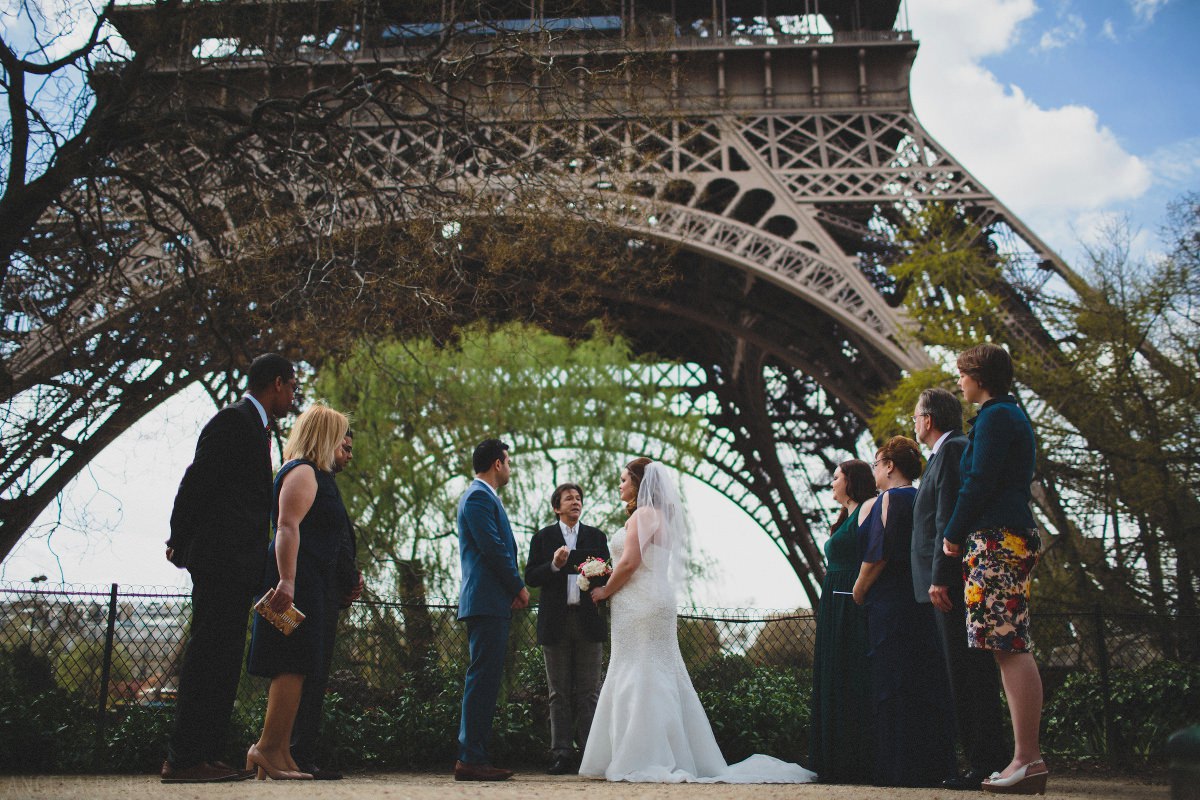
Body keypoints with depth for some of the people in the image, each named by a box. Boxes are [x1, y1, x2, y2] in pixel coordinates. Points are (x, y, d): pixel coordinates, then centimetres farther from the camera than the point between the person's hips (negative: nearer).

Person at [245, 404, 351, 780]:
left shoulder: (314, 474, 25)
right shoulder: (303, 472, -6)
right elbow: (287, 527, -18)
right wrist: (287, 580, -28)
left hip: (305, 585, 10)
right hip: (298, 582, -10)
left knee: (291, 671, 7)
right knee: (294, 666, -13)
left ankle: (280, 755, 9)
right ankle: (268, 747, -13)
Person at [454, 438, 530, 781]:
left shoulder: (483, 496, 23)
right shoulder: (479, 496, -9)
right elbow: (493, 548, -17)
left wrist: (514, 588, 10)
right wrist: (519, 587, -7)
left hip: (493, 603, 11)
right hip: (487, 601, -11)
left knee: (486, 679, 10)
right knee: (483, 677, -10)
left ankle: (471, 756, 14)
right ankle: (471, 759, -9)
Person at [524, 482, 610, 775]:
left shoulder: (596, 536, 13)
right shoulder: (543, 537, 9)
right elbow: (530, 577, 2)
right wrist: (554, 565, -14)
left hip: (589, 621, 1)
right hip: (556, 622, 0)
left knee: (589, 692, -1)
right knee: (559, 693, 3)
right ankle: (563, 754, 6)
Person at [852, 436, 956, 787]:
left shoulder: (888, 500, -9)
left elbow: (877, 554, -15)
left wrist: (858, 593, -4)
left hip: (890, 608, -8)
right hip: (925, 602, 8)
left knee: (893, 691, -5)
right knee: (926, 687, 9)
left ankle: (901, 768, -4)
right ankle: (932, 766, 12)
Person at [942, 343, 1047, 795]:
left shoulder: (995, 416, -7)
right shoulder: (1011, 415, 24)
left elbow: (979, 483, -15)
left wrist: (954, 534, -6)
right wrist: (962, 533, 22)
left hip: (997, 538, -10)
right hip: (1012, 536, 10)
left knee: (1010, 647, -12)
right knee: (1009, 647, 7)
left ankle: (1028, 759, -13)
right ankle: (1027, 757, 7)